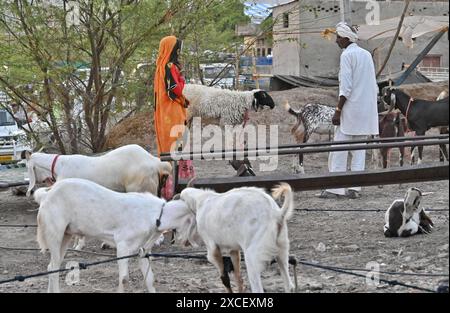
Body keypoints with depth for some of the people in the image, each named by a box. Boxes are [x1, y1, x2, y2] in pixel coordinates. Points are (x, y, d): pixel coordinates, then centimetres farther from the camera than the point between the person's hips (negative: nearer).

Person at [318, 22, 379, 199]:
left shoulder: (347, 55, -8)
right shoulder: (367, 55, 15)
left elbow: (346, 87, -15)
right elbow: (374, 86, 17)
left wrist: (338, 110, -14)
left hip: (351, 109, -8)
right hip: (367, 109, 8)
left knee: (339, 150, -5)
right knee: (359, 150, 7)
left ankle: (335, 188, -8)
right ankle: (355, 188, 4)